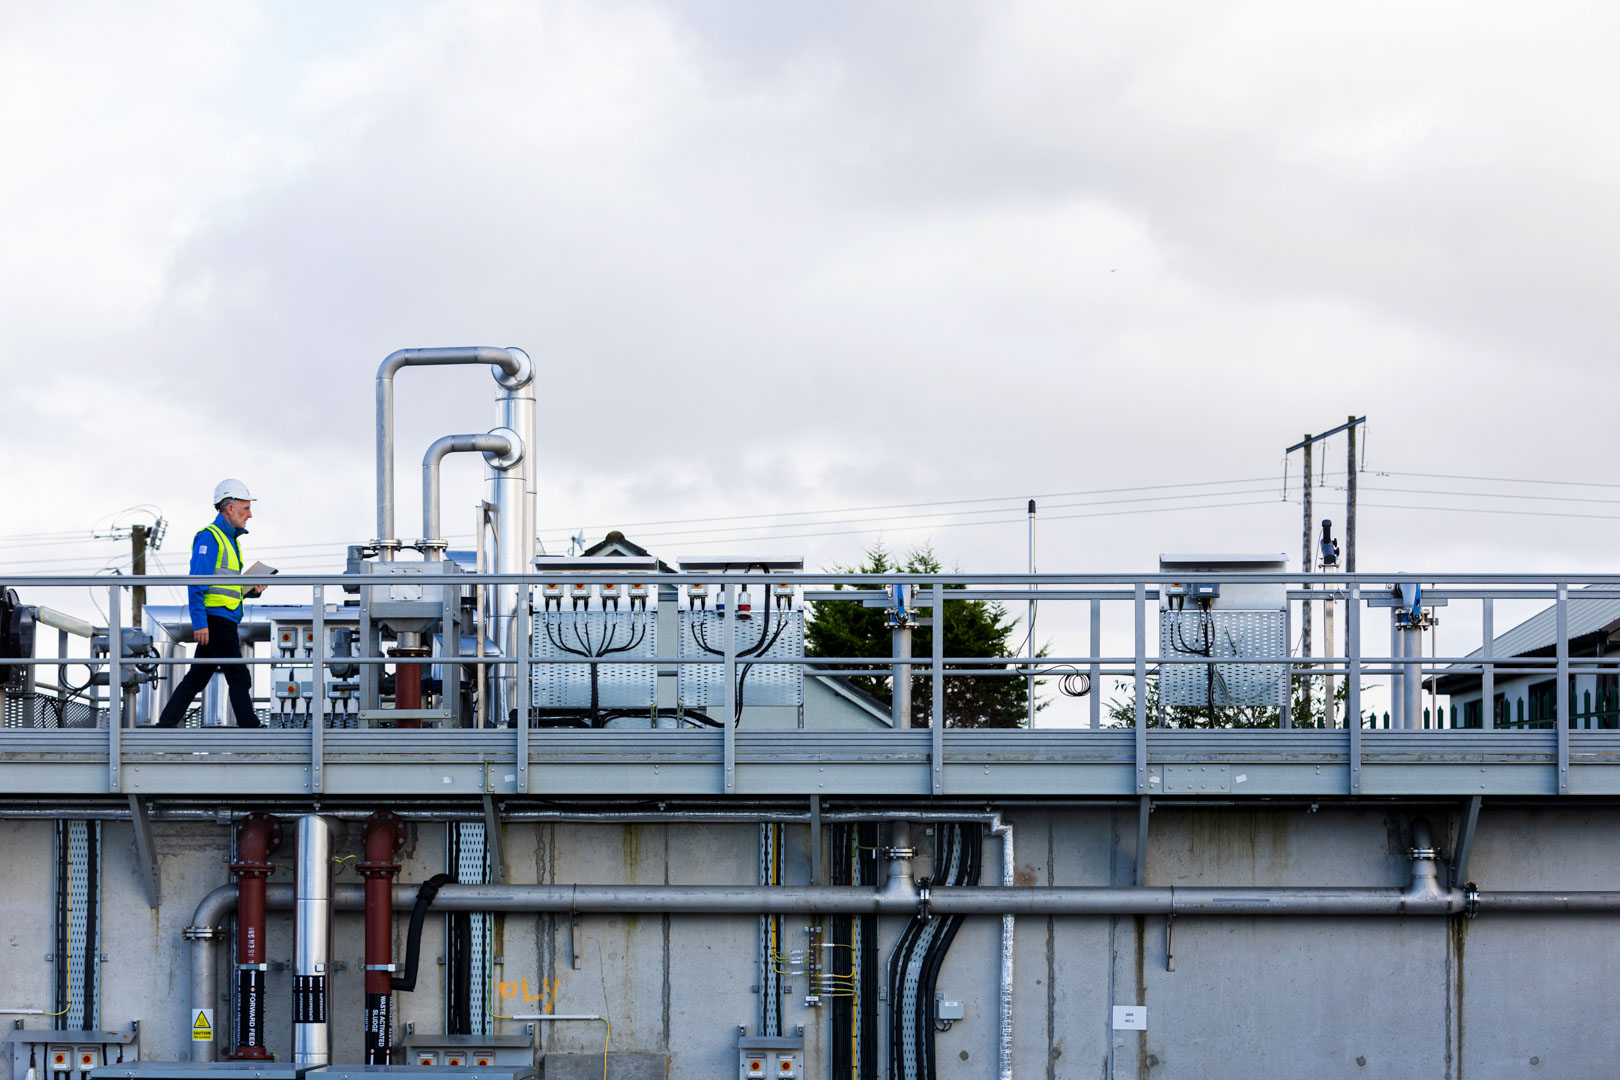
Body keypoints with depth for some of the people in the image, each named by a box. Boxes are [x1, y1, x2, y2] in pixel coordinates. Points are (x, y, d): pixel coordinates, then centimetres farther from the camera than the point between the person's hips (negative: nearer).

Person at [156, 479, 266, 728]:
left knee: (197, 677, 11)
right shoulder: (209, 537, -9)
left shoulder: (230, 539, 21)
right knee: (239, 678, -11)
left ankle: (165, 726, 15)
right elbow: (196, 584, -16)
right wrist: (199, 622, -22)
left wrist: (252, 590, 7)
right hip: (214, 619, -10)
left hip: (224, 622, 10)